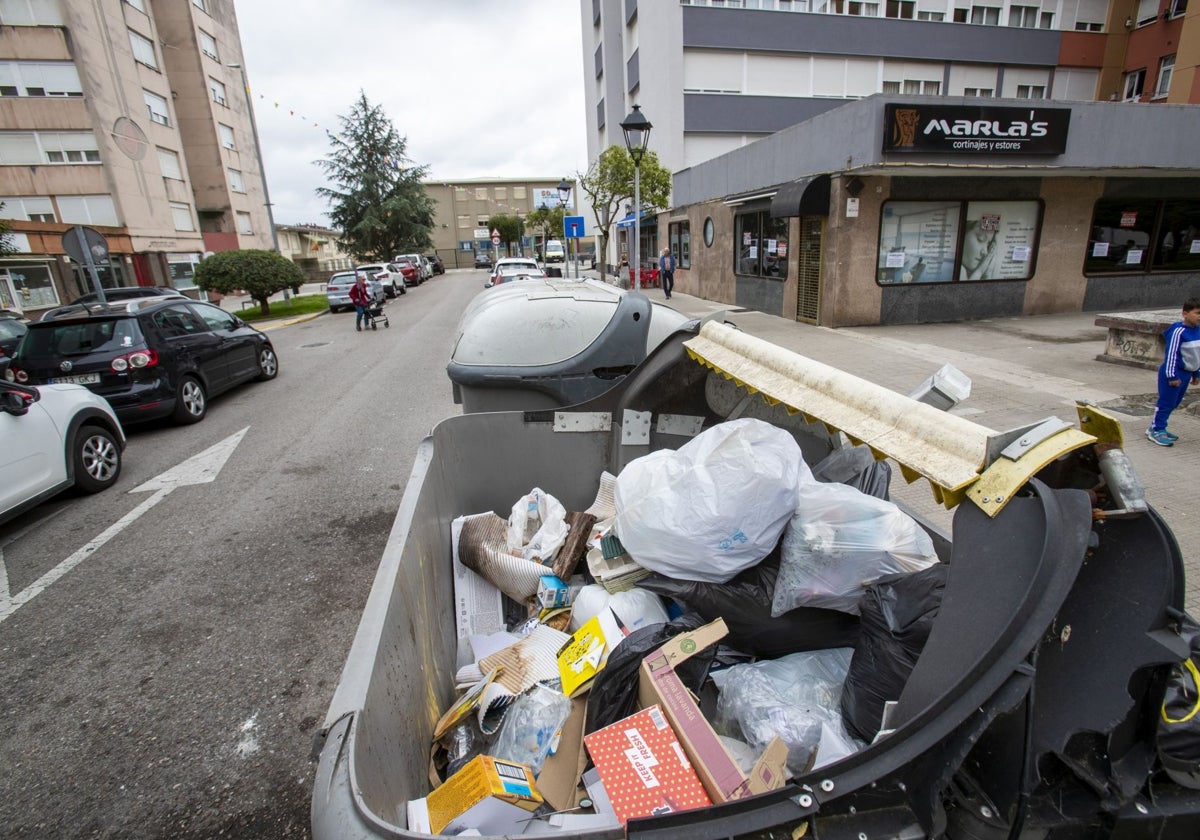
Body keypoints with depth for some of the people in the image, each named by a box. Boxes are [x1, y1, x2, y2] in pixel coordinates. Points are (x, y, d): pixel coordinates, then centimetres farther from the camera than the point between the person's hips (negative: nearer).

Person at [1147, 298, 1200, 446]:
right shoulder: (1179, 331, -19)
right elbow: (1171, 354, -18)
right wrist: (1172, 376, -17)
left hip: (1186, 373, 8)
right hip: (1174, 373, -8)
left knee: (1174, 403, 14)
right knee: (1166, 402, -4)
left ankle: (1159, 427, 23)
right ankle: (1156, 431, 4)